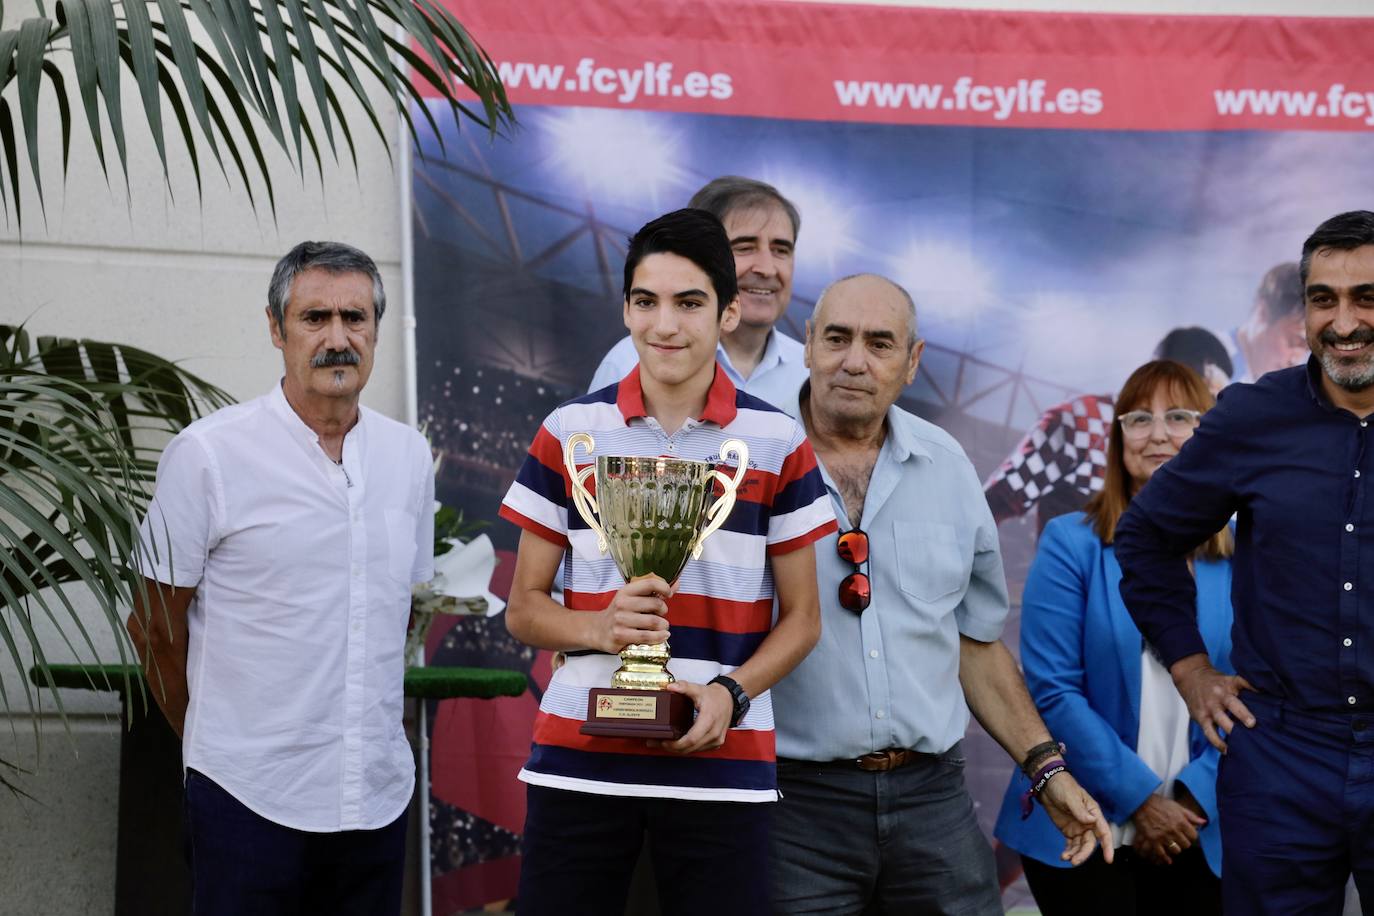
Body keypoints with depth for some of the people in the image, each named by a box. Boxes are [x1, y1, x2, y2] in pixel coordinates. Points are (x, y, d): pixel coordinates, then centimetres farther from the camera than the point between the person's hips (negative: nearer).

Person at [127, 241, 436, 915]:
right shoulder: (206, 455, -7)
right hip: (252, 801, -4)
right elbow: (156, 626, 0)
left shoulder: (409, 456, 9)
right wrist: (213, 739, 8)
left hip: (379, 797, 5)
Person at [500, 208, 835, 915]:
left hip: (723, 764, 0)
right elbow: (523, 608, 8)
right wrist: (598, 627, -12)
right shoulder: (569, 434, 6)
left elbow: (800, 618, 8)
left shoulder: (777, 444, 4)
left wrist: (731, 693, -10)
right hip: (578, 760, 1)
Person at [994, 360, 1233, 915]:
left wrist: (1196, 798, -11)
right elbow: (1052, 691, -9)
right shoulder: (1071, 543, -4)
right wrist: (1139, 799, -12)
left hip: (1199, 838, 3)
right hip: (1083, 834, -3)